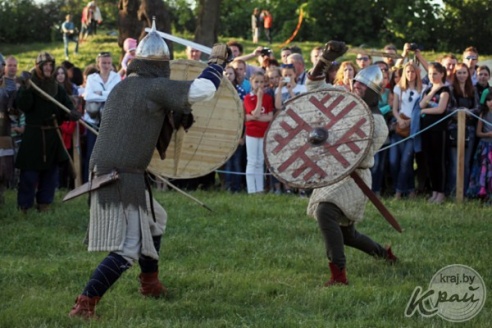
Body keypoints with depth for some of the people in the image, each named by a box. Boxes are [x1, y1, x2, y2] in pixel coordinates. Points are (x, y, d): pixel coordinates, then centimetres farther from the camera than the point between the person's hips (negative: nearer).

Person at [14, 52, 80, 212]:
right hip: (33, 134, -5)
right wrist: (27, 87, -29)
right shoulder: (29, 84, -3)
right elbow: (23, 105, -17)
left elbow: (67, 106, 4)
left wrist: (72, 113, -19)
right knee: (30, 172, -5)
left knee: (50, 171, 9)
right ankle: (24, 206, 0)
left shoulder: (57, 88, 9)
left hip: (53, 135, 5)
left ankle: (44, 203, 19)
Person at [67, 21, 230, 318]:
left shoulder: (122, 88, 15)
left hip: (106, 171, 10)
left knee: (155, 219, 29)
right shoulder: (154, 87, -11)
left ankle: (150, 283, 39)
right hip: (125, 177, -9)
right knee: (128, 248, -11)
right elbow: (204, 90, -16)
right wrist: (217, 60, 1)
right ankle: (85, 304, -18)